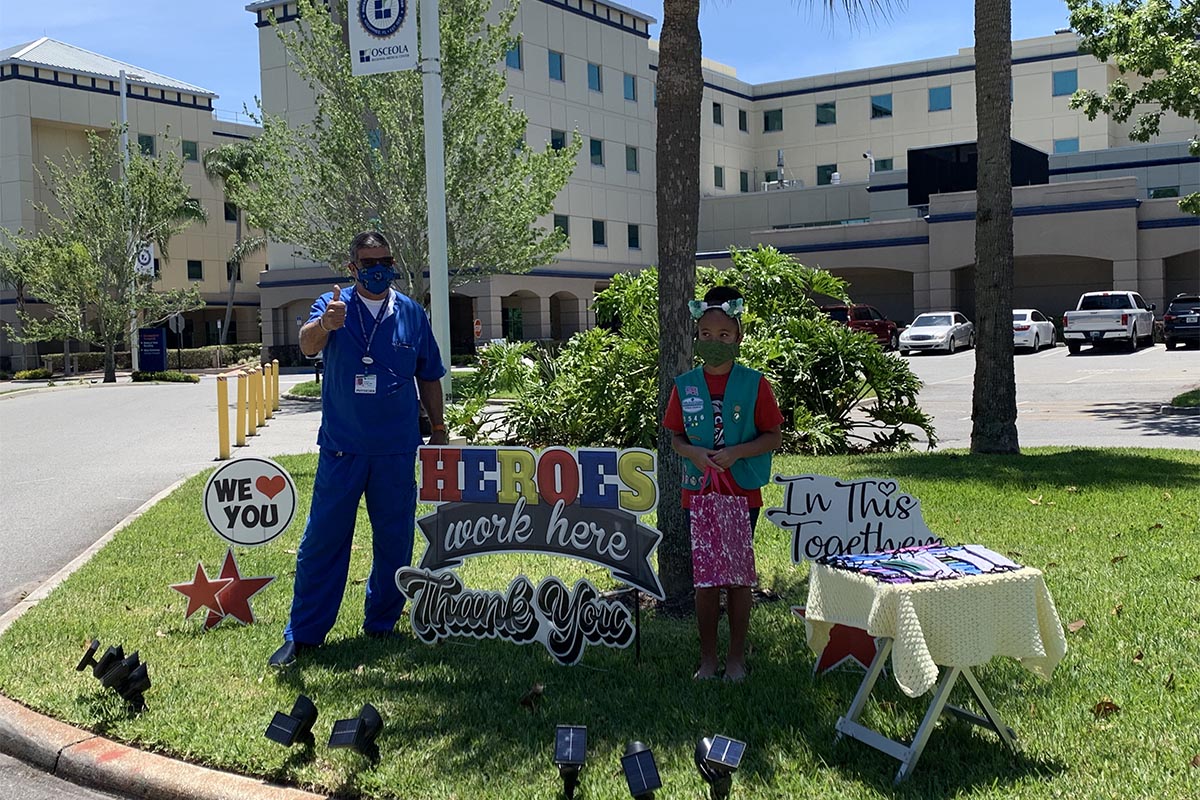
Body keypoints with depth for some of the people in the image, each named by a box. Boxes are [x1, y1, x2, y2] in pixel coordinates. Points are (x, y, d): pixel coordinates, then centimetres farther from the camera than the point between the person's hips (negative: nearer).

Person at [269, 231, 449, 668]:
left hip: (397, 450, 3)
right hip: (342, 447, -2)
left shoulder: (412, 313, 6)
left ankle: (381, 624, 26)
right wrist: (324, 325, -45)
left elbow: (428, 377, 15)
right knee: (323, 541, 0)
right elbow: (307, 345, -23)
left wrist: (438, 429, 14)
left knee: (395, 542, 10)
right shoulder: (334, 305, -2)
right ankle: (302, 635, 9)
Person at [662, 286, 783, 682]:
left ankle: (736, 657, 19)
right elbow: (675, 438, 9)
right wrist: (693, 452, -13)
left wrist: (737, 452, -17)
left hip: (742, 493, -2)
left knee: (739, 575, 6)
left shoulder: (754, 384, -4)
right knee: (705, 577, 7)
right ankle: (707, 658, 19)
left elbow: (773, 436, -2)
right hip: (698, 492, 2)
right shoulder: (685, 386, 2)